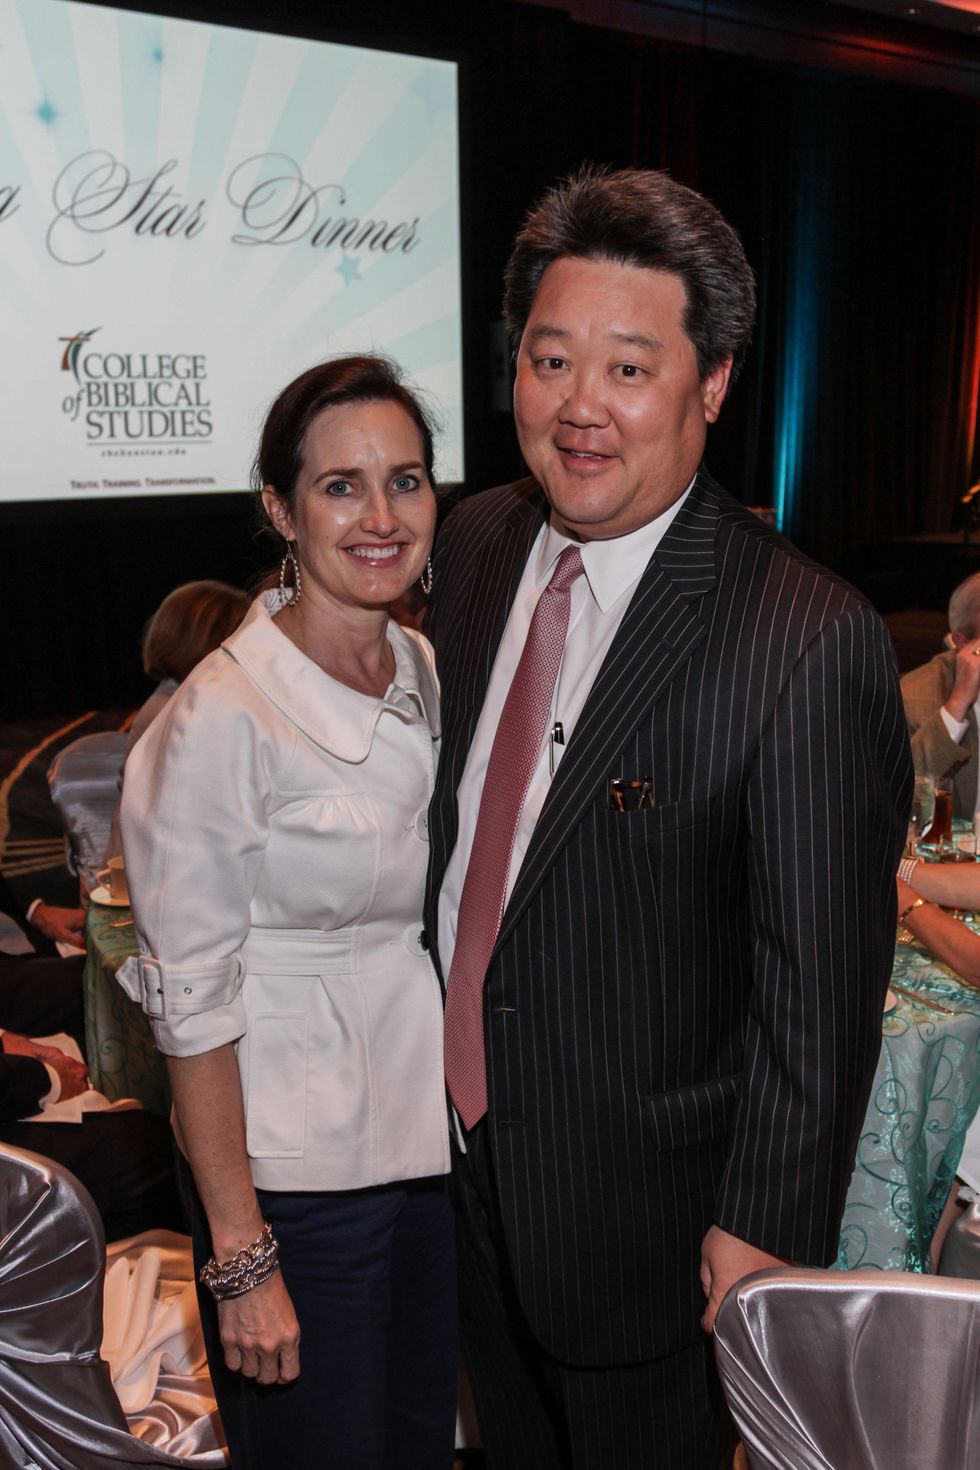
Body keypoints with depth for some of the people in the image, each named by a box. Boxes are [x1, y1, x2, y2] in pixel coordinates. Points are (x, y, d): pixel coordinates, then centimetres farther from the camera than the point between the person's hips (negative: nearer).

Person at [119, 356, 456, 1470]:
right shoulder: (221, 718, -21)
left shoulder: (429, 675, 1)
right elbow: (191, 1001, -18)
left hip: (434, 1141, 6)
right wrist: (241, 1254, -14)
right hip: (295, 1173, -6)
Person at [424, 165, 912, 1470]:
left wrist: (763, 1226, -13)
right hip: (463, 1144, 6)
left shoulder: (812, 645, -27)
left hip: (647, 1203, -6)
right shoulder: (474, 544, -5)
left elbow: (820, 986, -20)